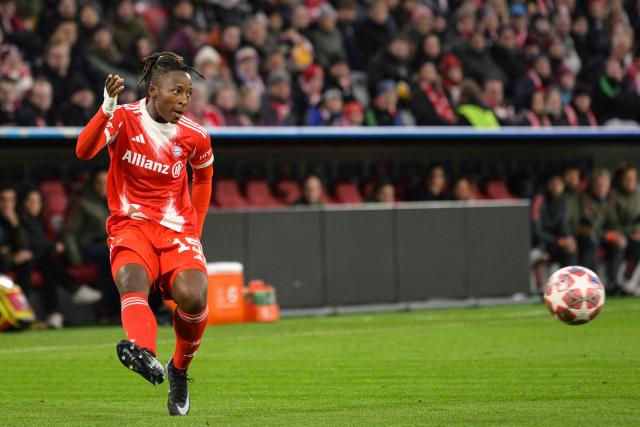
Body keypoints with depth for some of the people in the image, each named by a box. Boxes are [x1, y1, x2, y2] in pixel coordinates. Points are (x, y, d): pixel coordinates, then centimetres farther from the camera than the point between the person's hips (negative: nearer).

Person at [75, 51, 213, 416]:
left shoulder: (195, 137, 2)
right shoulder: (125, 119, -6)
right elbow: (84, 151, -24)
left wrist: (196, 227, 18)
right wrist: (108, 108, -38)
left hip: (177, 229, 2)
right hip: (130, 225, -2)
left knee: (193, 297, -24)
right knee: (133, 282, -34)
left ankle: (180, 369, 3)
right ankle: (144, 351, -62)